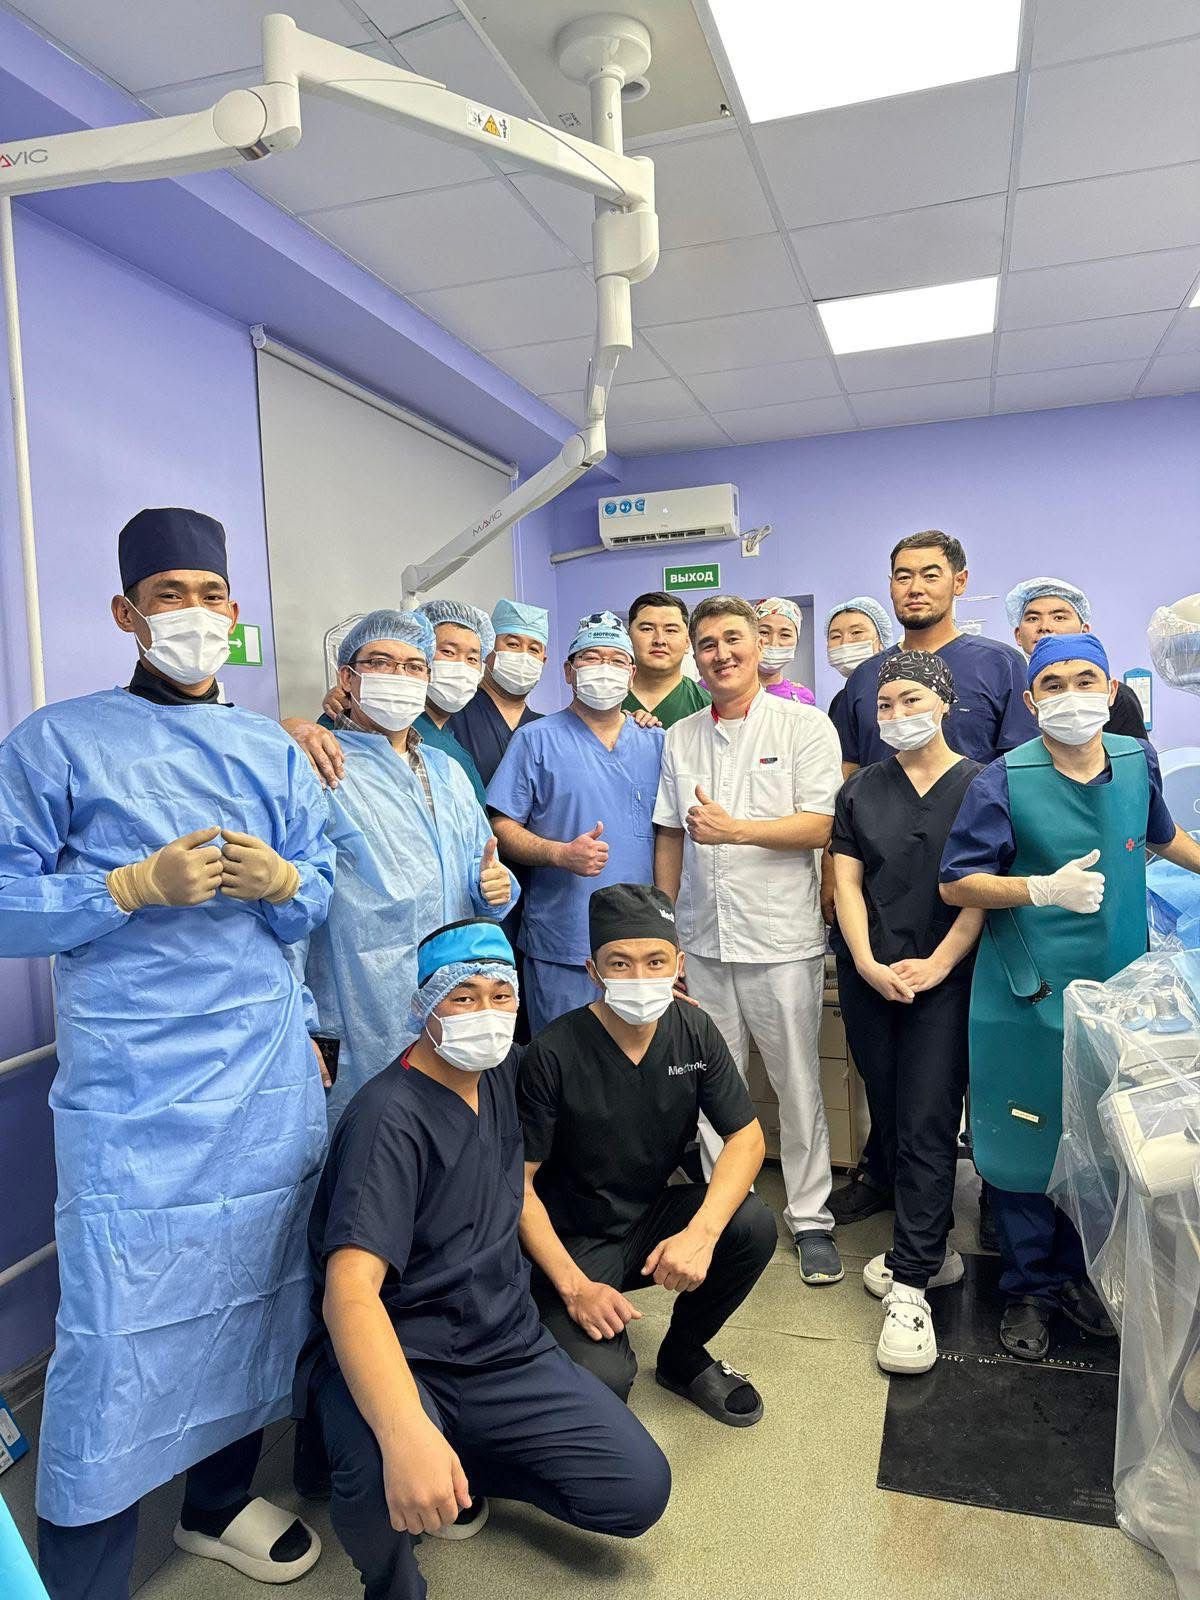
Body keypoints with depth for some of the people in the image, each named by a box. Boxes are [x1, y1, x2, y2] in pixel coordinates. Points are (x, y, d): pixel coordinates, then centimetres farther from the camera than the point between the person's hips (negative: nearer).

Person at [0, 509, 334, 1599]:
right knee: (120, 1323, -1)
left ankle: (222, 1504, 37)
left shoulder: (274, 752, 12)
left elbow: (321, 900, 11)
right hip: (132, 1084, -4)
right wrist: (138, 886, -17)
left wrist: (280, 880, -9)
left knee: (256, 1296, 14)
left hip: (269, 1071, 5)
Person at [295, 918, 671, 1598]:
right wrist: (406, 1432, -46)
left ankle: (466, 1463, 16)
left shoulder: (504, 1074, 2)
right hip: (395, 1356, -6)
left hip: (507, 1345, 6)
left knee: (640, 1492, -7)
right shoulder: (391, 1118, -21)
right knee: (388, 1479, -37)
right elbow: (350, 1289, -33)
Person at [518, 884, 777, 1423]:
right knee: (601, 1378, -27)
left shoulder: (693, 1031, -9)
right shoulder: (554, 1054, -22)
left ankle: (684, 1356, 5)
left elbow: (746, 1138, -7)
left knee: (752, 1225, -23)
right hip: (574, 1241, -4)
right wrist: (574, 1287, -22)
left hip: (654, 1217, 4)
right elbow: (517, 1181, -16)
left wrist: (701, 1232, -24)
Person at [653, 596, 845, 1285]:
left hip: (783, 940, -3)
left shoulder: (806, 725, -2)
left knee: (799, 1084, 6)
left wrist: (733, 829, -18)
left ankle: (811, 1217, 22)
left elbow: (819, 826, -9)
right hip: (702, 942, 4)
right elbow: (670, 836, 13)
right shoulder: (681, 738, 11)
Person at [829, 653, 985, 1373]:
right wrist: (868, 963, -8)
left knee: (928, 1123, -5)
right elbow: (847, 883, 4)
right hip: (869, 978, 4)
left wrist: (937, 964, -13)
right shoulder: (861, 791, 9)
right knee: (890, 1116, 11)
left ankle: (910, 1284, 2)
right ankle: (931, 1247, 29)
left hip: (945, 977, -4)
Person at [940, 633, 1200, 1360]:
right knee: (1027, 1144, 6)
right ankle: (1030, 1288, 25)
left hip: (1120, 984, 5)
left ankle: (1079, 1272, 35)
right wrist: (1045, 888, -23)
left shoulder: (1138, 761, 2)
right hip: (1030, 994, -4)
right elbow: (956, 884, -12)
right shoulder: (1004, 781, -13)